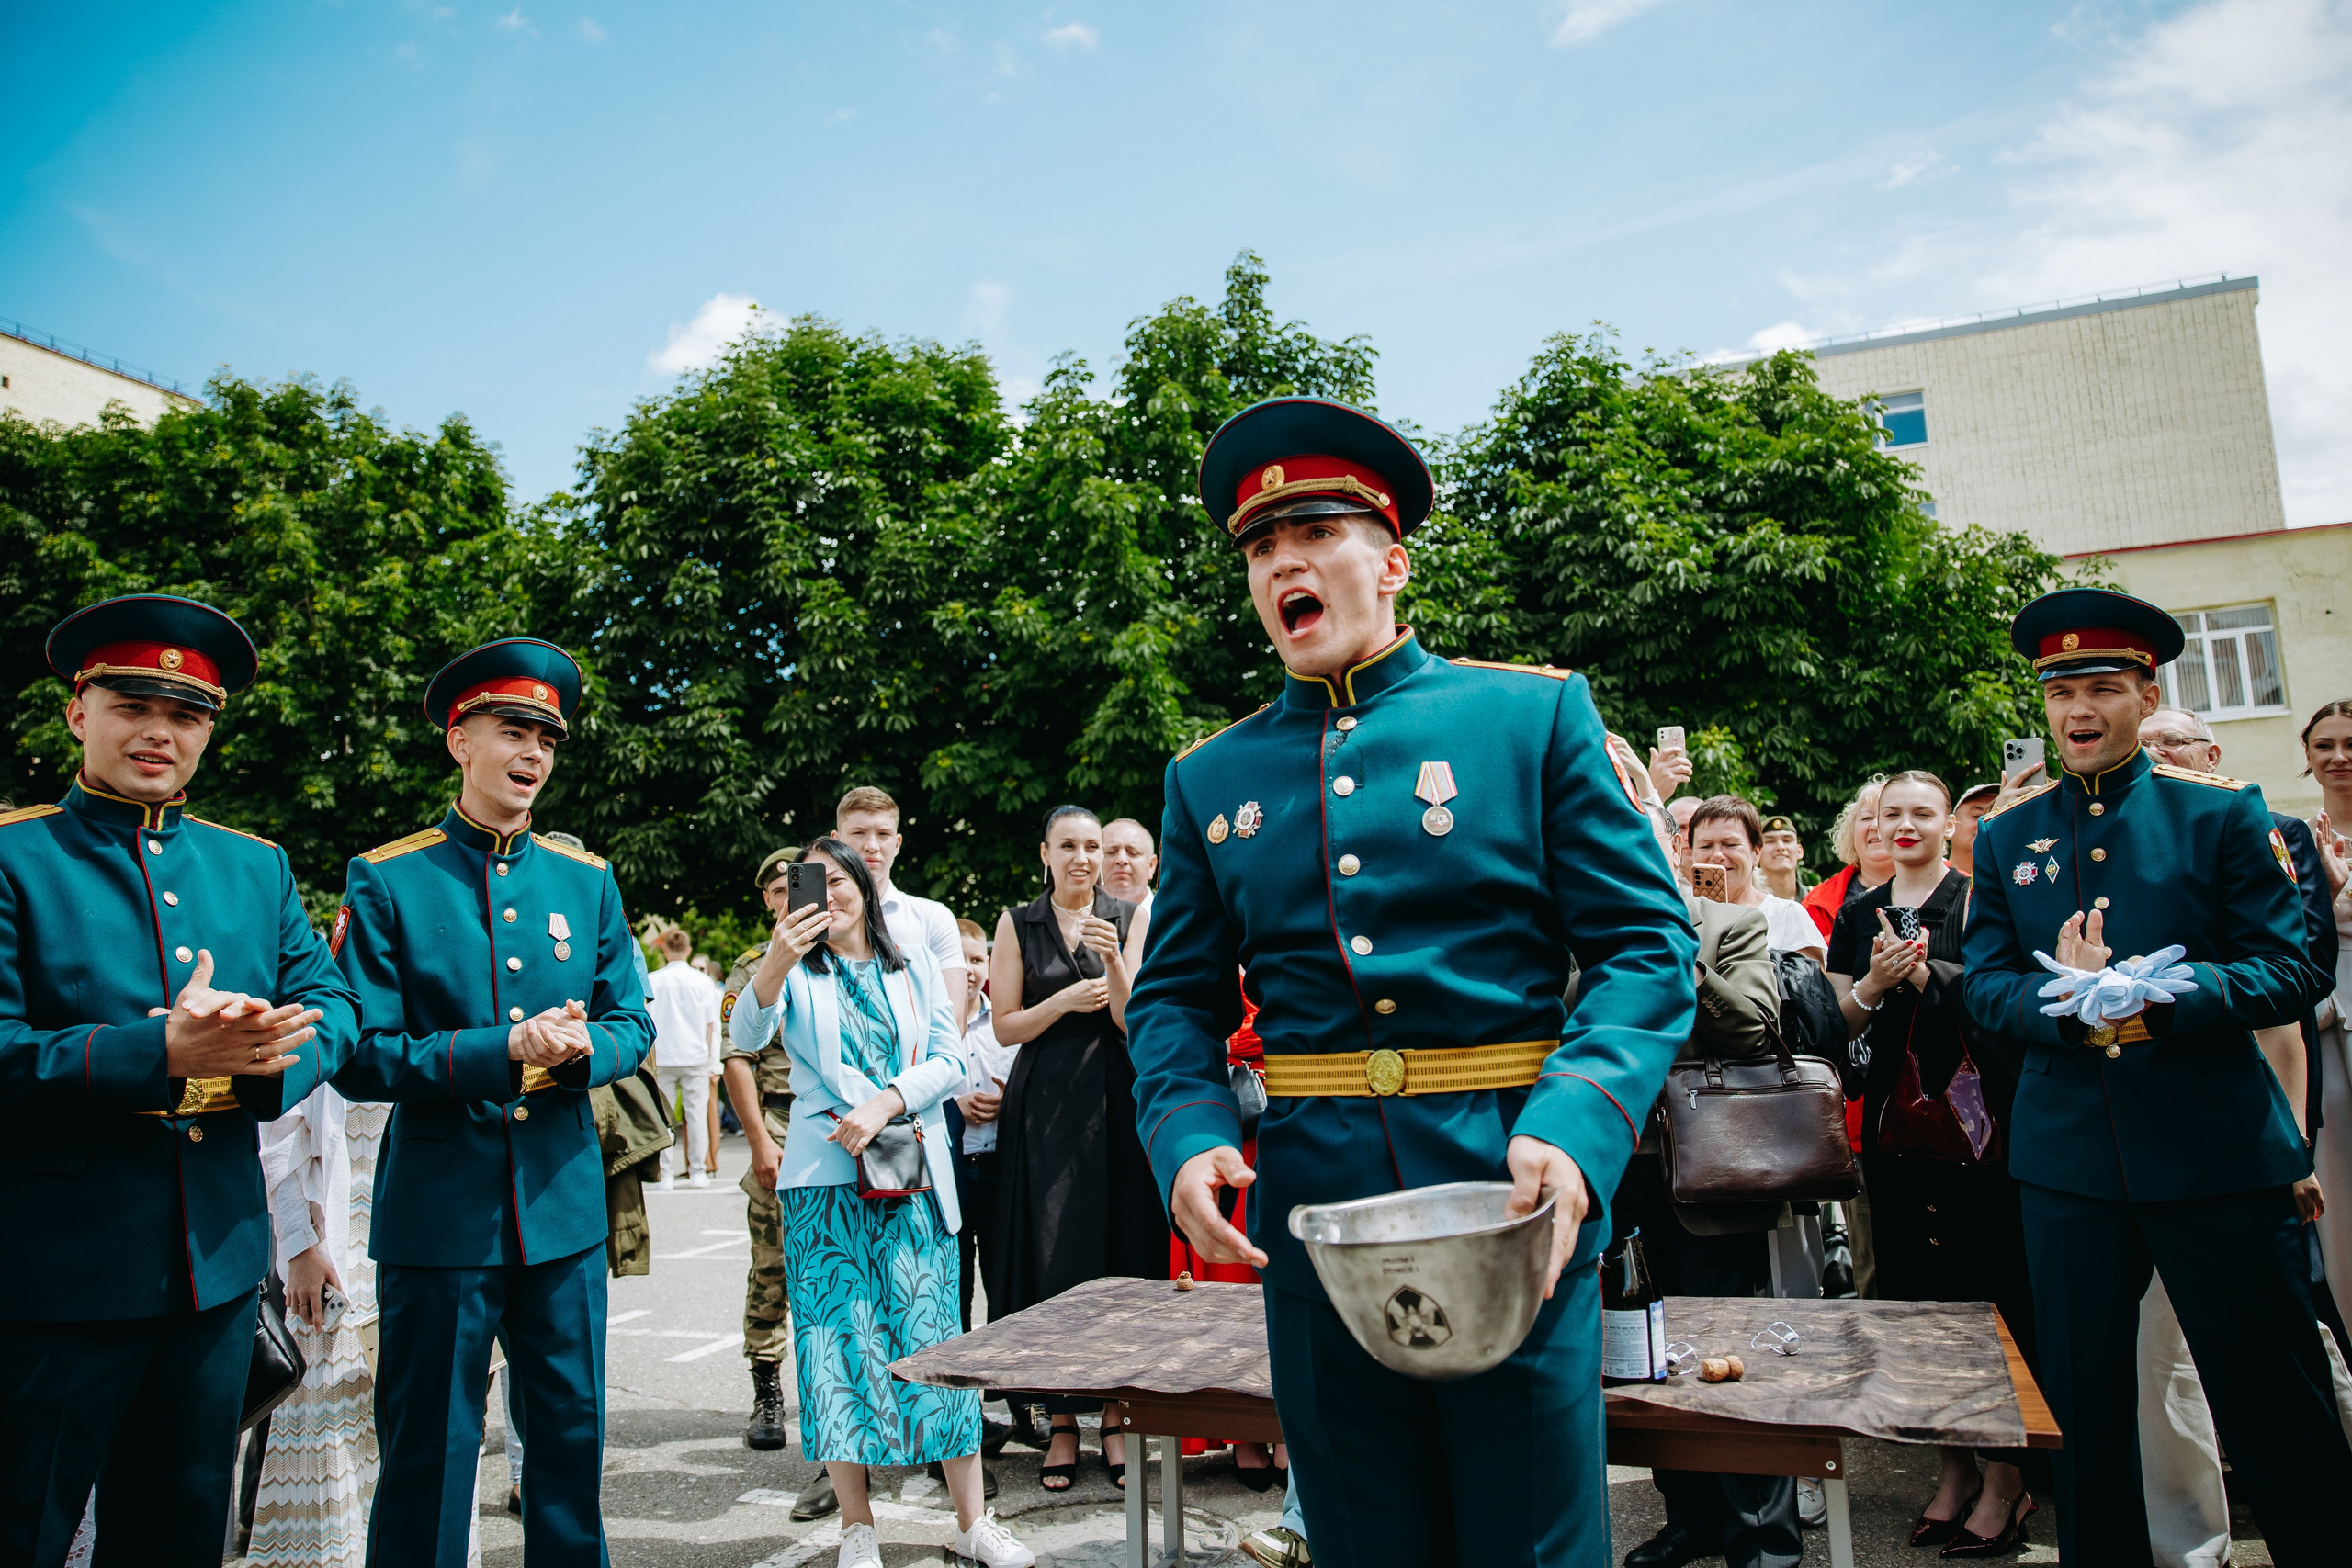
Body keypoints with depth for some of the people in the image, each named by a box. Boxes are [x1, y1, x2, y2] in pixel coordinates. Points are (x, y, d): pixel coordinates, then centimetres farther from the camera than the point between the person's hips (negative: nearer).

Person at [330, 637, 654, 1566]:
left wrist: (580, 1050, -15)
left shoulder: (586, 880, 6)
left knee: (571, 1435, 15)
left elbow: (632, 1026, 8)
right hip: (438, 1212, -3)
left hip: (565, 1205, 4)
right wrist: (506, 1050, -21)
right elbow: (359, 1059, -9)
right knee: (428, 1452, 8)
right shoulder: (385, 881, -5)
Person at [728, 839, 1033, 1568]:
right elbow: (746, 1036, -13)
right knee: (838, 1340, 0)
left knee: (934, 1334, 1)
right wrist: (773, 967, -32)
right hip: (825, 1174, -1)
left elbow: (949, 1058, 3)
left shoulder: (914, 962, 10)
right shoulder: (796, 970, 6)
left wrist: (884, 1104, -13)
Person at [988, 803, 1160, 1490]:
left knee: (1124, 1251, 1)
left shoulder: (1129, 918, 5)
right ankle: (1062, 1421, 11)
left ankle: (1117, 1415, 13)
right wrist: (1064, 1002, -13)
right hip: (1045, 1106, 0)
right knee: (1054, 1259, 1)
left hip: (1116, 1099, 0)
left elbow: (1133, 1021, -3)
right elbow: (1006, 1026, 3)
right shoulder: (1017, 924, 6)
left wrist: (1114, 963, -19)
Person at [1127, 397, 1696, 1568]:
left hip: (1513, 1202, -2)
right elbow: (1176, 999, 10)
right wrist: (1188, 1138, -10)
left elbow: (1649, 945, -4)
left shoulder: (1535, 714, 0)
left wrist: (1573, 1128, -19)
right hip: (1312, 1216, 3)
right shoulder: (1209, 779, 8)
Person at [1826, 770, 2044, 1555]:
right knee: (1916, 1294, 8)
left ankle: (2007, 1476, 13)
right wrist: (1874, 984, -10)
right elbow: (1841, 1022, 9)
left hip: (1977, 1125, -4)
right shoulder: (1858, 914, 11)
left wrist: (1925, 973, -24)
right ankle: (1957, 1464, 21)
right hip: (1895, 1128, 5)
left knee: (1992, 1293, 0)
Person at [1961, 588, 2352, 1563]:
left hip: (2220, 1155, -2)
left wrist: (2157, 997, -22)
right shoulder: (2004, 840, 8)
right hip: (2068, 1158, 3)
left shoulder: (2223, 816, 2)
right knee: (2084, 1409, 13)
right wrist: (2069, 999, -18)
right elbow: (1983, 987, 3)